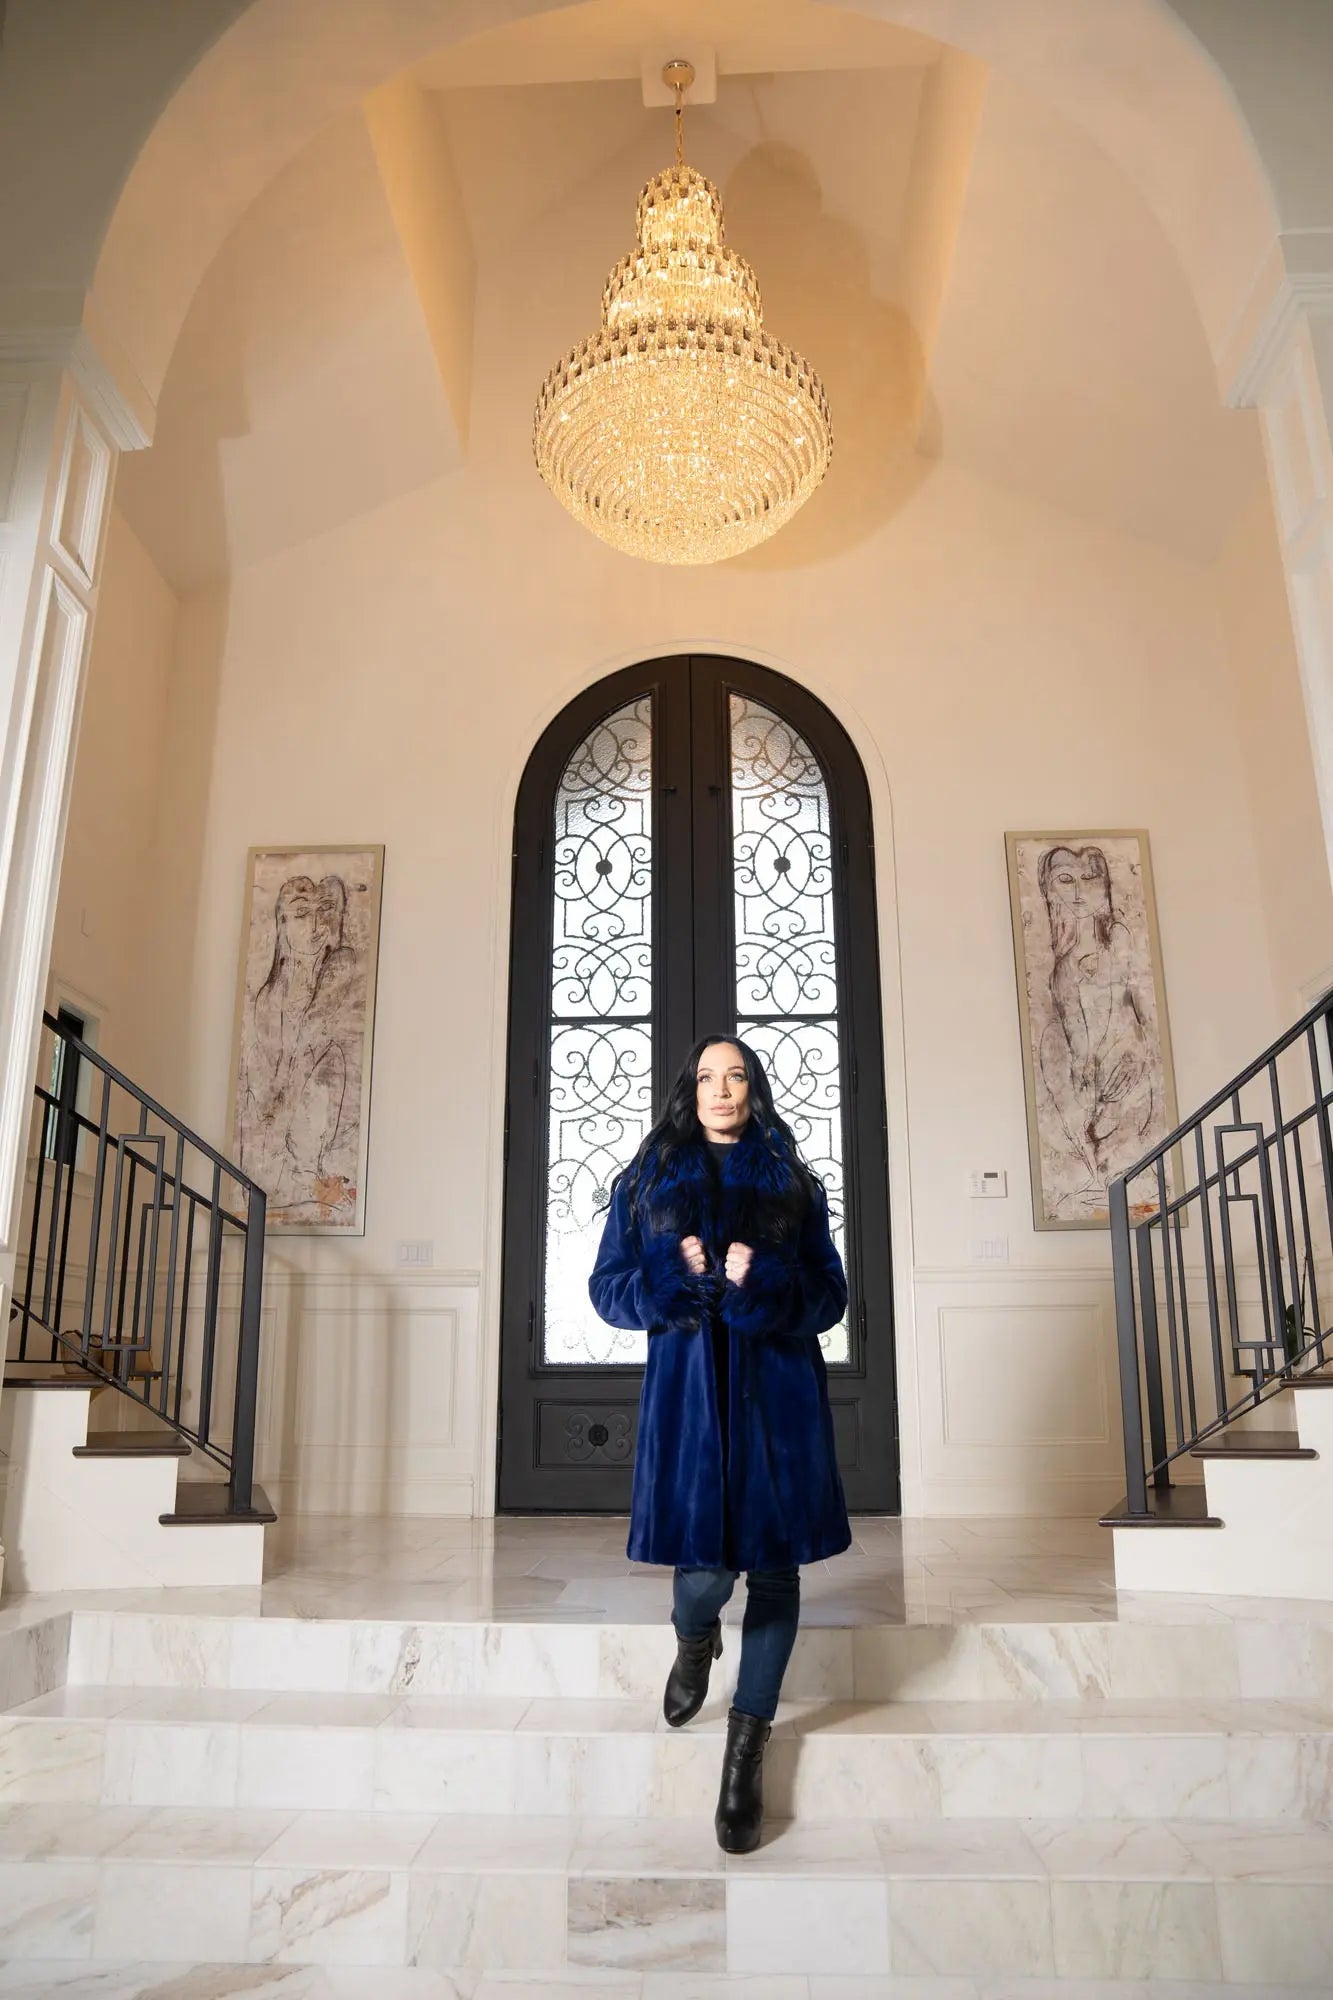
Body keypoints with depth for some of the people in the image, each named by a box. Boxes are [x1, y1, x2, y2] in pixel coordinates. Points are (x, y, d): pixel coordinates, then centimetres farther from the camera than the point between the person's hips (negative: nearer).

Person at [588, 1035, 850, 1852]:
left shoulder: (793, 1184, 7)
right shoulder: (647, 1180, 7)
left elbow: (830, 1295, 4)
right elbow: (608, 1285, 5)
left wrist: (763, 1283, -16)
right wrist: (673, 1276, -15)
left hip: (778, 1390, 1)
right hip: (687, 1387, -1)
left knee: (773, 1562, 5)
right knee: (707, 1563, -9)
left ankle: (748, 1746, 24)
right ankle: (694, 1638, 30)